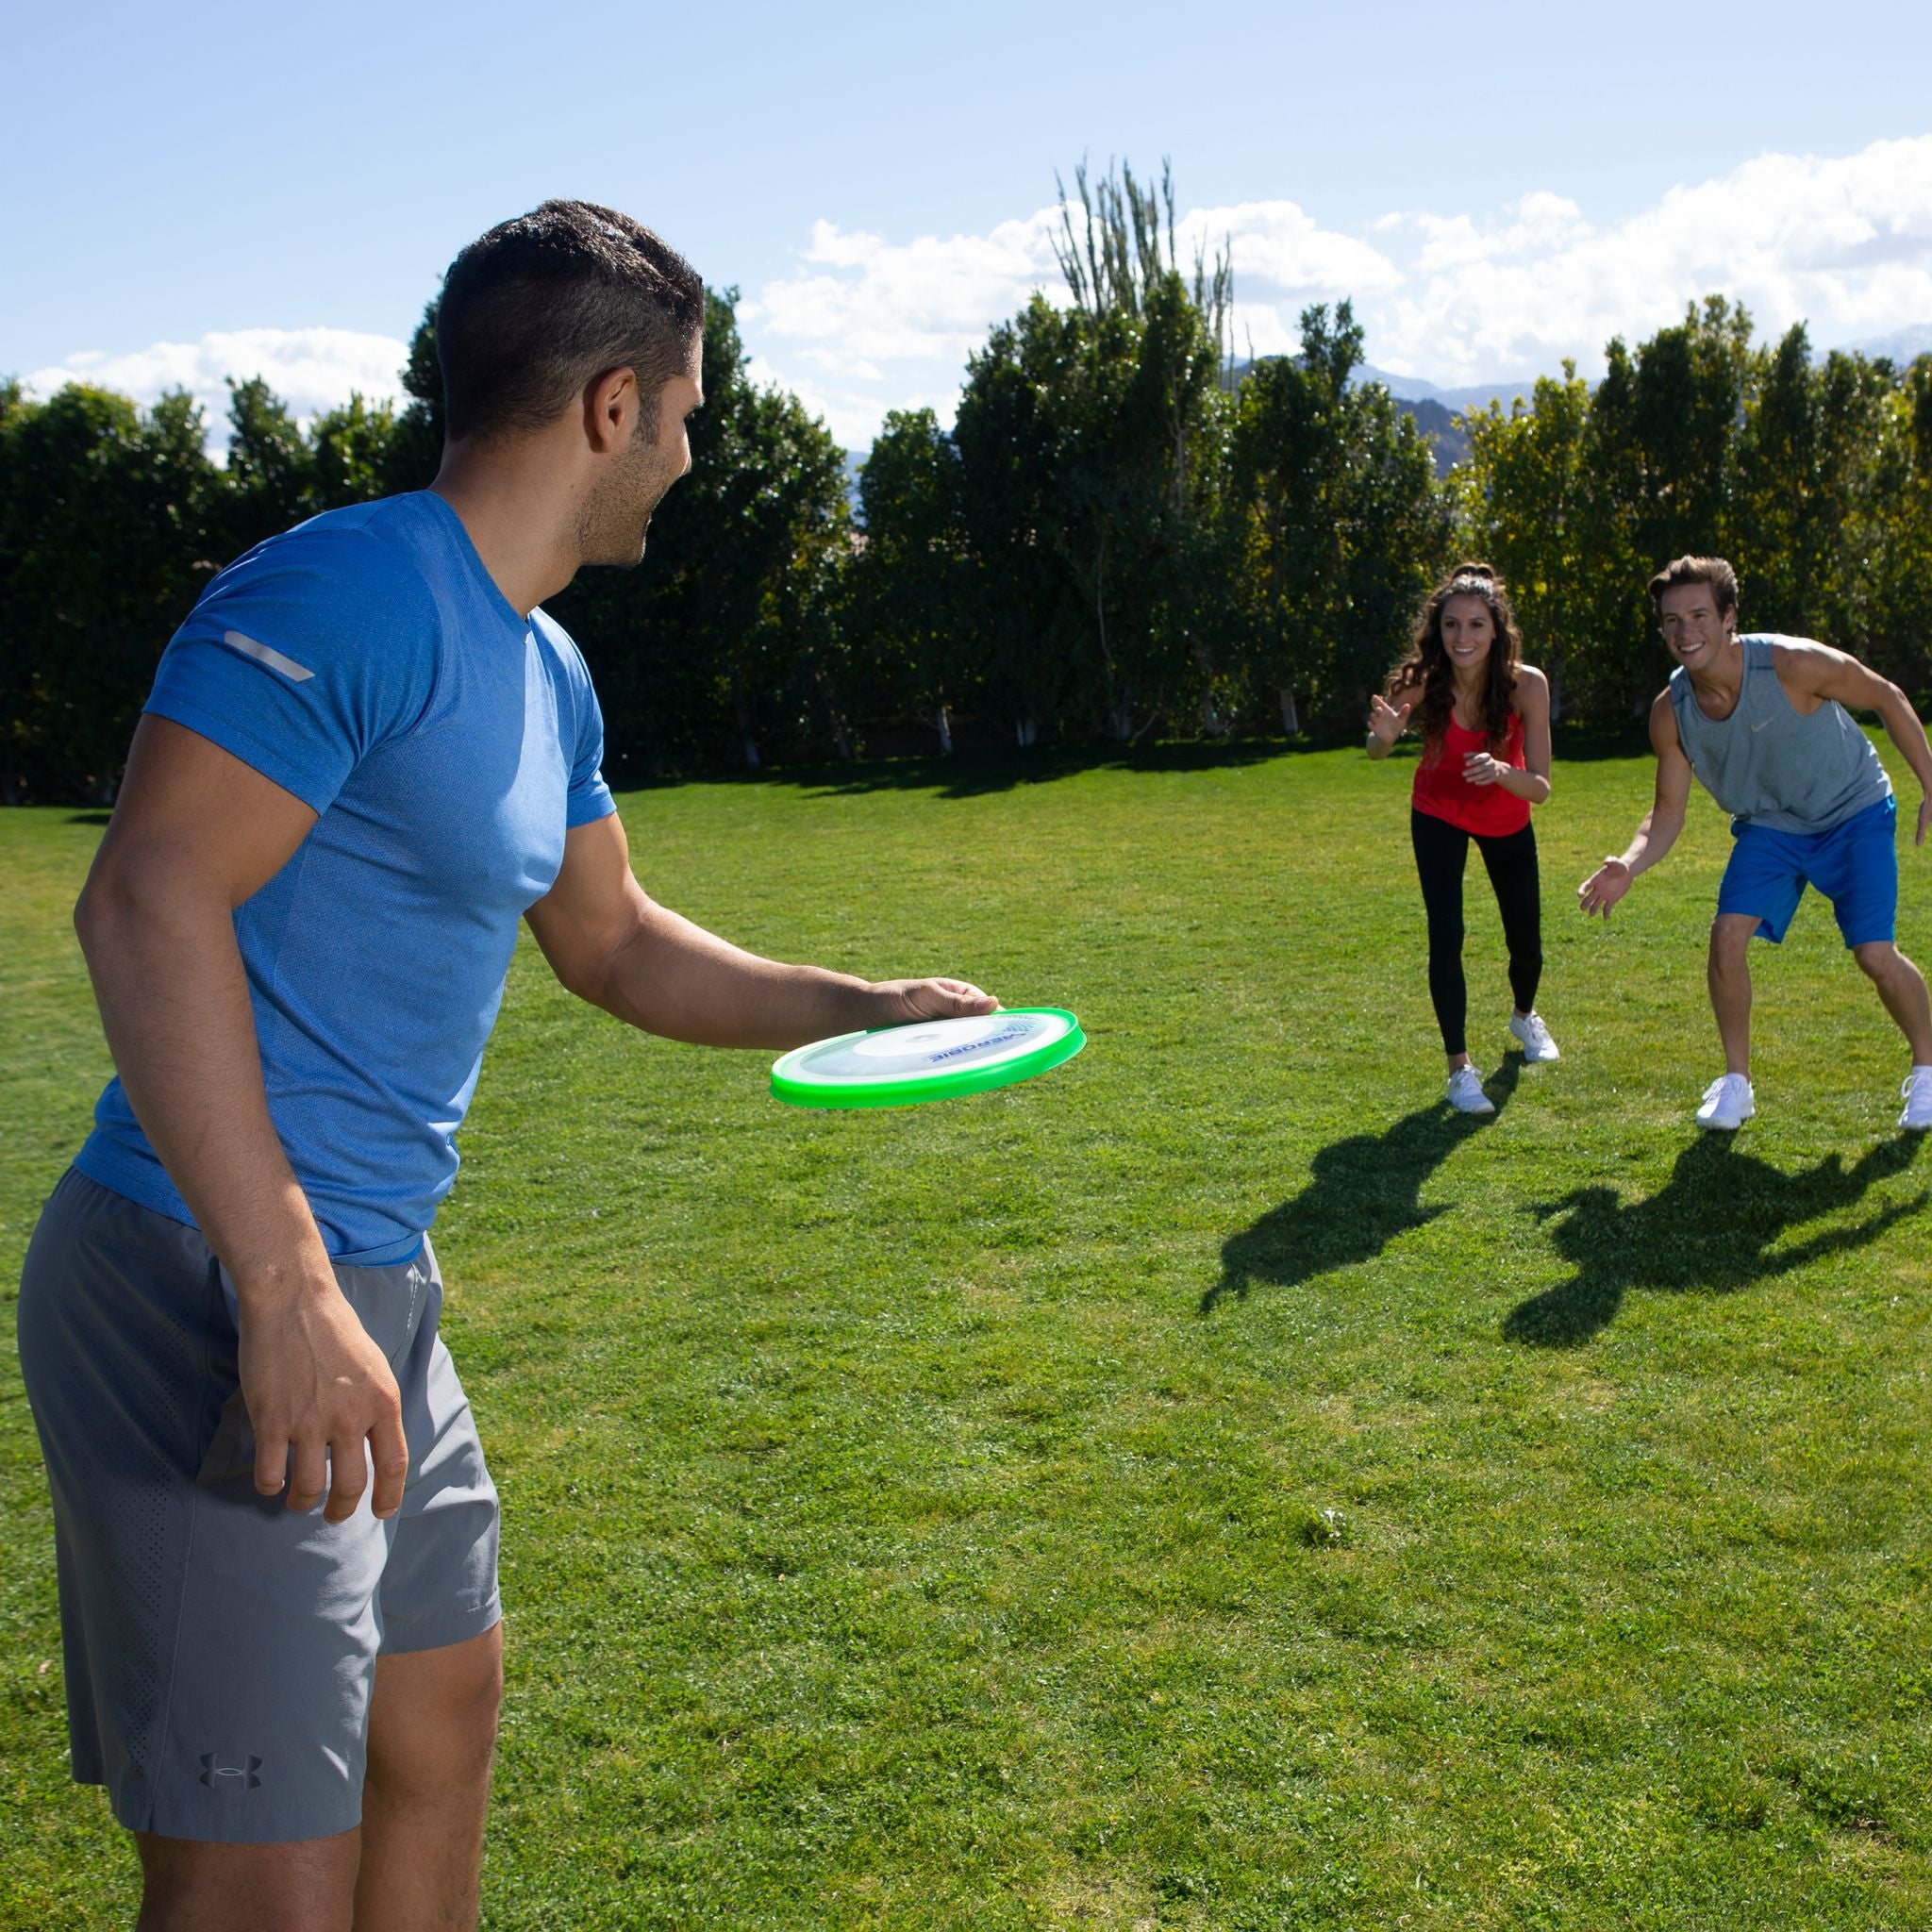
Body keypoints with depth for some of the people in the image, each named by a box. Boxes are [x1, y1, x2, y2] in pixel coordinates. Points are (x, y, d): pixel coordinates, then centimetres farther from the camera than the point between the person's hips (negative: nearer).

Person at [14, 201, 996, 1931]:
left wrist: (858, 1006, 20)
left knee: (442, 1704, 24)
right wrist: (287, 1289, -28)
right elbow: (147, 902, -25)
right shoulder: (348, 590, -17)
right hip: (216, 1290, -10)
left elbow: (610, 942, 24)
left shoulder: (548, 676, 13)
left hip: (370, 1284, 10)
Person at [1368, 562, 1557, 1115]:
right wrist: (1385, 736, -53)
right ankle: (1460, 1068, -2)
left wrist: (1501, 771, -48)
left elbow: (1540, 788, -28)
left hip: (1507, 822, 1)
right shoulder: (1424, 682, -30)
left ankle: (1525, 1017, 44)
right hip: (1439, 816, -1)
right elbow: (1375, 752, -31)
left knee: (1526, 943, 10)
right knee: (1445, 935, -16)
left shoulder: (1527, 684, -29)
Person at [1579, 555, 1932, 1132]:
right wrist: (1628, 866, -27)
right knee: (1727, 934, -16)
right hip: (1768, 824, 3)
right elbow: (1668, 813, -8)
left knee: (1876, 955, -12)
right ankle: (1735, 1083, 2)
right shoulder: (1670, 712, -17)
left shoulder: (1795, 664, -29)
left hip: (1854, 813, -3)